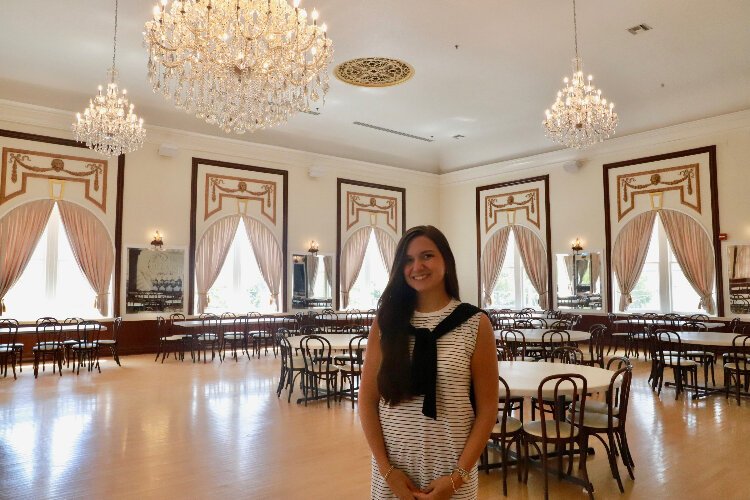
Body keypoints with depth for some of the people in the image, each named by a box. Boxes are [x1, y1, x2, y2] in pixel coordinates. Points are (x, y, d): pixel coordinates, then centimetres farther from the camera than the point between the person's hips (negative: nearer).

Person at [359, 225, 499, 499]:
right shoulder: (385, 322, -2)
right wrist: (387, 468, -7)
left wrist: (458, 476, -10)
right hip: (394, 466, 2)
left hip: (451, 466, -1)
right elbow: (367, 401, 0)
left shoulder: (475, 323, -6)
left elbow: (487, 409, -5)